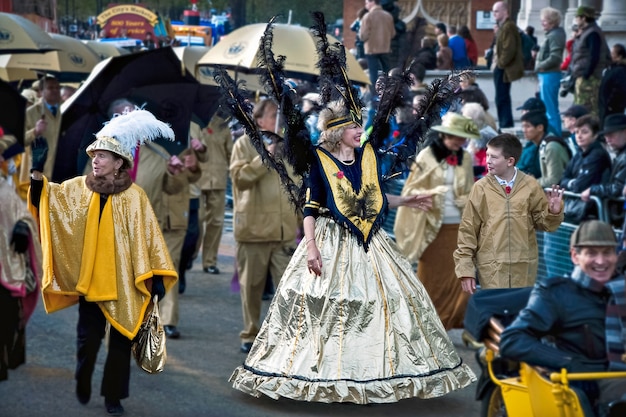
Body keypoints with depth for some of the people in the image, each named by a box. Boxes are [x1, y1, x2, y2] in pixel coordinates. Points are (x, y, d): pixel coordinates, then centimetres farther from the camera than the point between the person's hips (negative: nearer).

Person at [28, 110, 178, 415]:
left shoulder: (134, 196, -7)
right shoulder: (78, 188, 2)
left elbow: (148, 236, -7)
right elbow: (43, 199, -3)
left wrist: (157, 276, -11)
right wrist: (38, 170, -19)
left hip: (123, 283, -2)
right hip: (90, 279, 2)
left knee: (120, 341, 5)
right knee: (88, 337, 6)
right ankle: (82, 383, 32)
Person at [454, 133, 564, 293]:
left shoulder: (530, 186, 1)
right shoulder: (481, 188, -3)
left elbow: (542, 222, 10)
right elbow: (468, 230, 1)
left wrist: (553, 212, -12)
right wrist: (465, 269, -2)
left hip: (524, 267, 2)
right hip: (491, 268, -2)